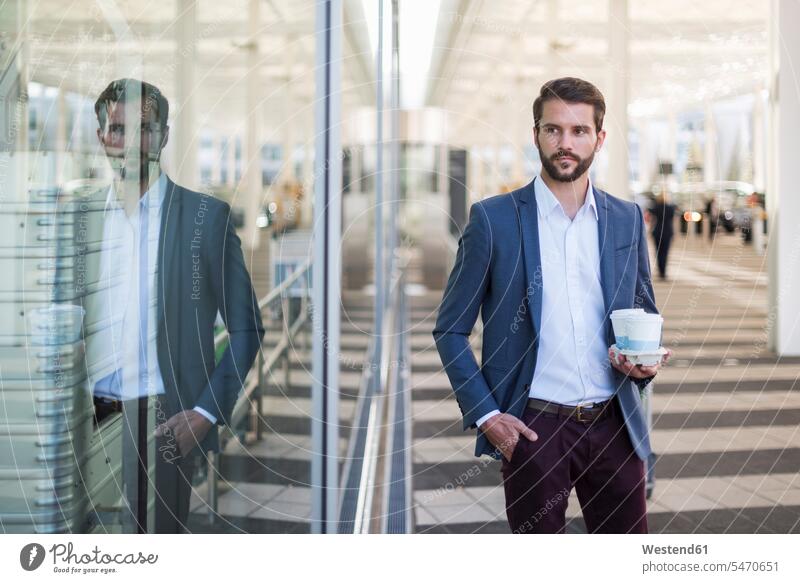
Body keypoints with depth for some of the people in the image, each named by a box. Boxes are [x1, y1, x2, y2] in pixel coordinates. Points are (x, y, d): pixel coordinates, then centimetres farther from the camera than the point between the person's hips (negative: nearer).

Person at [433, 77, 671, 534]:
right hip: (534, 428, -3)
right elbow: (450, 330, 1)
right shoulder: (494, 219, -3)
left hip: (615, 425, 3)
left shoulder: (627, 219, 8)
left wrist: (644, 360, -4)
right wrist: (485, 415, -9)